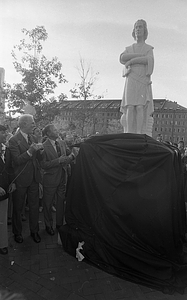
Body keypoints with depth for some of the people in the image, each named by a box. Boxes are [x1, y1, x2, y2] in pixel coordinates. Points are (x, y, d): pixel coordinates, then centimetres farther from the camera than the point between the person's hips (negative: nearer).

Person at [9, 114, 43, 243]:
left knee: (34, 206, 14)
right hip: (21, 179, -5)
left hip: (34, 178, 5)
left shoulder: (33, 138, 6)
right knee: (18, 207, 12)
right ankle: (17, 232, 31)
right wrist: (30, 151, -29)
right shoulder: (14, 140, -13)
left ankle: (34, 231, 31)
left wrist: (38, 149, -13)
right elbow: (17, 160, -20)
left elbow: (39, 158, 7)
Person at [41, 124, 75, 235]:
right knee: (48, 203, 12)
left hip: (63, 177, 5)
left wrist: (70, 157, -15)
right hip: (51, 178, -5)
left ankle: (60, 223, 37)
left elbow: (70, 154, 8)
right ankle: (49, 225, 33)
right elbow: (44, 165, -21)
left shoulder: (62, 142, 1)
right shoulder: (44, 147, -16)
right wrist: (58, 161, -26)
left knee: (61, 201, 18)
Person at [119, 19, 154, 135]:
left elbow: (149, 60, -10)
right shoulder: (128, 49, 23)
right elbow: (122, 59, -3)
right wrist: (140, 55, -7)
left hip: (143, 82, -1)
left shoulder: (149, 48, 15)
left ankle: (139, 135, -17)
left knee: (140, 107, -17)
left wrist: (130, 61, -7)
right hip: (131, 83, 2)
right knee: (130, 108, -13)